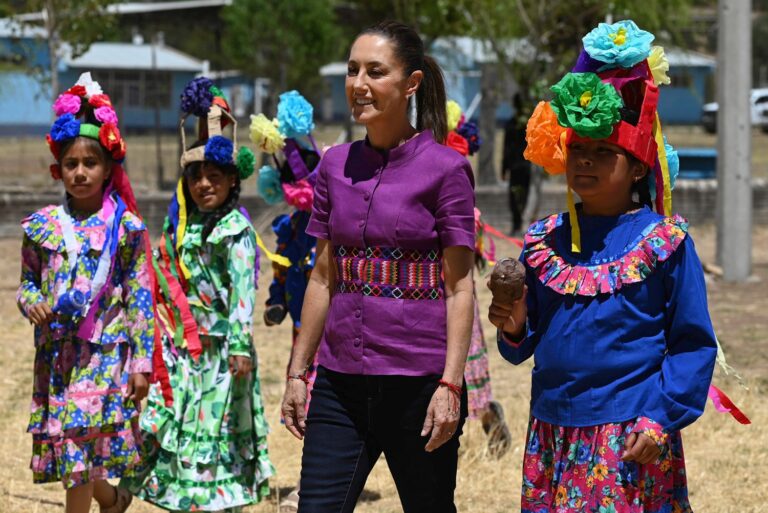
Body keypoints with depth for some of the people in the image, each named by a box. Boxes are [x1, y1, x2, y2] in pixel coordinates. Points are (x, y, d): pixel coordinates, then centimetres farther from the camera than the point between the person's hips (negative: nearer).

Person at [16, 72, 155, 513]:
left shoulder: (126, 228, -4)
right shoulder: (43, 225, 5)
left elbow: (140, 299, -3)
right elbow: (28, 281, 14)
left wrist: (142, 363, -5)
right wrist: (31, 303, -10)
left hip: (105, 353, -4)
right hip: (56, 354, 4)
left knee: (77, 446, -8)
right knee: (70, 452, 8)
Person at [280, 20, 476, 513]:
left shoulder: (445, 168, -6)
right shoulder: (336, 165, 8)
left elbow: (460, 287, -7)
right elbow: (323, 278, 13)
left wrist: (450, 384, -14)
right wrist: (297, 372, 10)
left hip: (418, 381, -4)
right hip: (342, 383, 4)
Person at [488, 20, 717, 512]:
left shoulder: (664, 241, -5)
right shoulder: (544, 240, 9)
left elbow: (693, 343, -5)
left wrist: (661, 419, -12)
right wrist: (514, 328, -6)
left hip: (631, 441, -5)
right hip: (552, 433, 5)